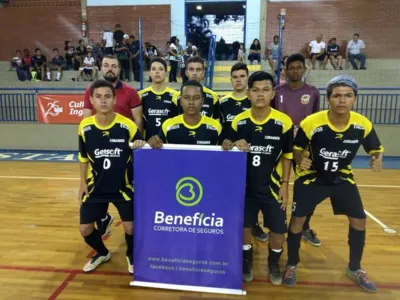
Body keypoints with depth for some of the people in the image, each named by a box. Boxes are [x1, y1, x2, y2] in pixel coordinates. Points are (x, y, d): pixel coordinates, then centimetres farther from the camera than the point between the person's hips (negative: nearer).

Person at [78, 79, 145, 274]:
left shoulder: (127, 125, -17)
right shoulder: (85, 127, -7)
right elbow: (83, 157, 7)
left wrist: (141, 146, -28)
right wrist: (83, 183, 7)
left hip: (123, 187, -3)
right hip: (96, 187, 3)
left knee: (130, 227, -2)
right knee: (85, 228, 7)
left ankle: (131, 255, 33)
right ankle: (102, 253, 40)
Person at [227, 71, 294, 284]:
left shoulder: (284, 122, -11)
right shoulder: (238, 121, -6)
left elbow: (287, 156, -2)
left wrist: (284, 184, -4)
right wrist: (235, 147, -19)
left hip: (272, 186, -1)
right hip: (245, 185, 1)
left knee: (278, 229, 8)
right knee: (244, 226, 12)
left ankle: (274, 264, 37)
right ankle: (247, 262, 38)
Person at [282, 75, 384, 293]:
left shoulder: (363, 125, -17)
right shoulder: (311, 123, -26)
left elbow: (376, 149, 0)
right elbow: (297, 149, -10)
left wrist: (377, 160, -22)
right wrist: (300, 161, -31)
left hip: (342, 178, 3)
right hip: (311, 176, -3)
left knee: (359, 220, 6)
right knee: (297, 219, -4)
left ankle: (355, 269, 30)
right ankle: (292, 265, 20)